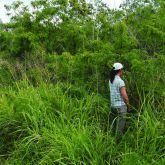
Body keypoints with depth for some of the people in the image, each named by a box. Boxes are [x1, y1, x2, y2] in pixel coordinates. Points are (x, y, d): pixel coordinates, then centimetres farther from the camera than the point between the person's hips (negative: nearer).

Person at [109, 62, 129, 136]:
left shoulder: (111, 80, 6)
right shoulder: (120, 81, -17)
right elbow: (125, 97, -21)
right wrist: (127, 103, -1)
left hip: (113, 105, 8)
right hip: (121, 106, -8)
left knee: (113, 126, 16)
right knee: (120, 128, 1)